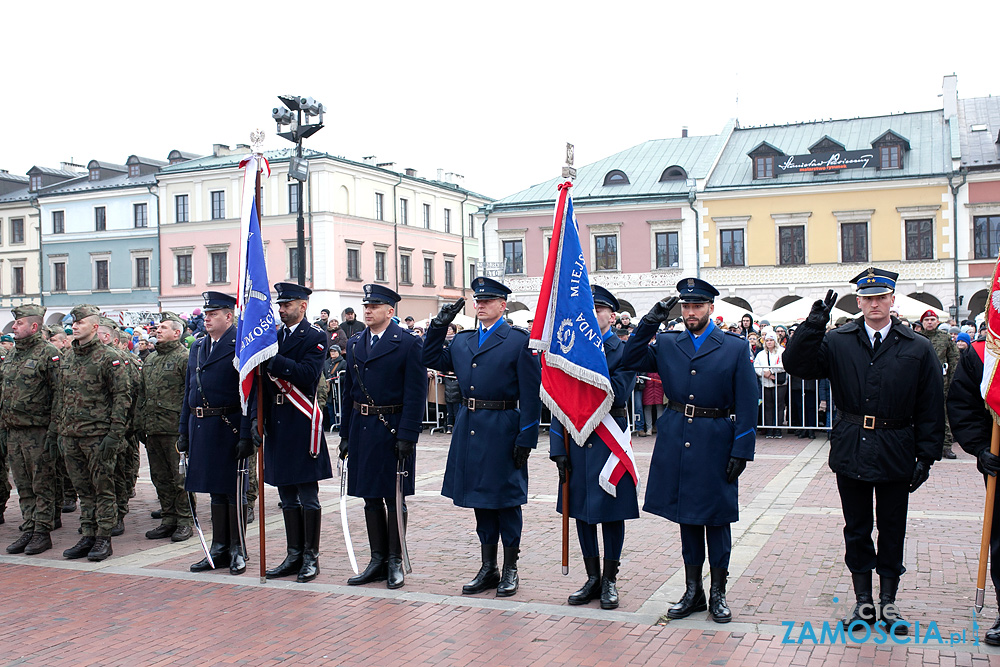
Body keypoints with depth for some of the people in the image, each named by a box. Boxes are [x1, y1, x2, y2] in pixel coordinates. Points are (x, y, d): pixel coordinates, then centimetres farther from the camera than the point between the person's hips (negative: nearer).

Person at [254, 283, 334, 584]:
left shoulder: (315, 337, -4)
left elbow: (308, 375, -18)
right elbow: (262, 382, 12)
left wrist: (273, 361, -24)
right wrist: (257, 419, 2)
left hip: (302, 424, -6)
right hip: (277, 424, 6)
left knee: (307, 496, 0)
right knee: (287, 496, 12)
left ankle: (310, 556, 9)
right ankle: (294, 555, 21)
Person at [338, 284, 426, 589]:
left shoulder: (409, 343, -7)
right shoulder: (354, 343, 11)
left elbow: (415, 393, -11)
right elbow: (348, 390, 14)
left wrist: (407, 435, -17)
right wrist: (345, 434, 10)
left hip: (392, 430, -6)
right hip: (361, 429, 6)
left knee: (393, 497, 3)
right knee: (370, 497, 11)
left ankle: (395, 563, 15)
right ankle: (378, 560, 21)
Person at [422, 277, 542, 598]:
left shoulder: (520, 340, -6)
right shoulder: (462, 340, 11)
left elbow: (531, 394, -9)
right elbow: (432, 360, 19)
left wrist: (526, 439, -14)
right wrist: (439, 325, 7)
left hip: (502, 430, -6)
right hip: (469, 427, 6)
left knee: (506, 499, 5)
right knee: (480, 499, 13)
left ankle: (510, 569, 18)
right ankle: (488, 568, 25)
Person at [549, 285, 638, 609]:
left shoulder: (624, 351, -3)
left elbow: (618, 395, -17)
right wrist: (558, 447, 0)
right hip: (577, 439, 4)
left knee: (611, 510, 4)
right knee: (581, 509, 10)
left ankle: (610, 580, 18)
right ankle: (592, 578, 23)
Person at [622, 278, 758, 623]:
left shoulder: (735, 347, -1)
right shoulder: (667, 344, 7)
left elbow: (747, 404, -2)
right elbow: (630, 360, -1)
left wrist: (741, 451, -8)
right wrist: (650, 321, -8)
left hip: (716, 442, -2)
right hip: (677, 441, 3)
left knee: (717, 518, 6)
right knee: (687, 517, 11)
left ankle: (718, 593, 20)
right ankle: (692, 591, 23)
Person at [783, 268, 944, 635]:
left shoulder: (918, 349, -1)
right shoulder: (838, 341, -1)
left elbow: (931, 408, 1)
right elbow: (796, 365, -9)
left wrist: (926, 456, -2)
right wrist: (813, 326, -19)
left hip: (895, 453, 0)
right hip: (851, 450, 1)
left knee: (892, 530, 10)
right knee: (856, 529, 11)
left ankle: (888, 601, 25)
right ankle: (863, 601, 25)